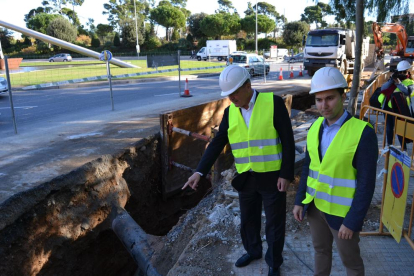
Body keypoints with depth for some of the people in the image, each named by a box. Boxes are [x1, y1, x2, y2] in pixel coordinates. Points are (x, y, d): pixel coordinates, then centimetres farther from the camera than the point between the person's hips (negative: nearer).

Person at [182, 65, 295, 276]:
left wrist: (286, 174, -15)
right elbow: (217, 144, -1)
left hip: (273, 177, -4)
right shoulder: (230, 112, -1)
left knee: (275, 223, 11)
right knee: (248, 219, 21)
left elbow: (287, 141, -12)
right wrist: (200, 171, -10)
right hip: (246, 178, 4)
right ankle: (253, 251, 48)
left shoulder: (273, 103, -14)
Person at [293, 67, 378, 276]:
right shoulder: (316, 127, -2)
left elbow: (366, 183, -19)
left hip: (343, 211, -5)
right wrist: (299, 201, 5)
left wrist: (352, 221, -18)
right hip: (315, 204, 5)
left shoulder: (363, 133, -22)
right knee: (320, 249, 24)